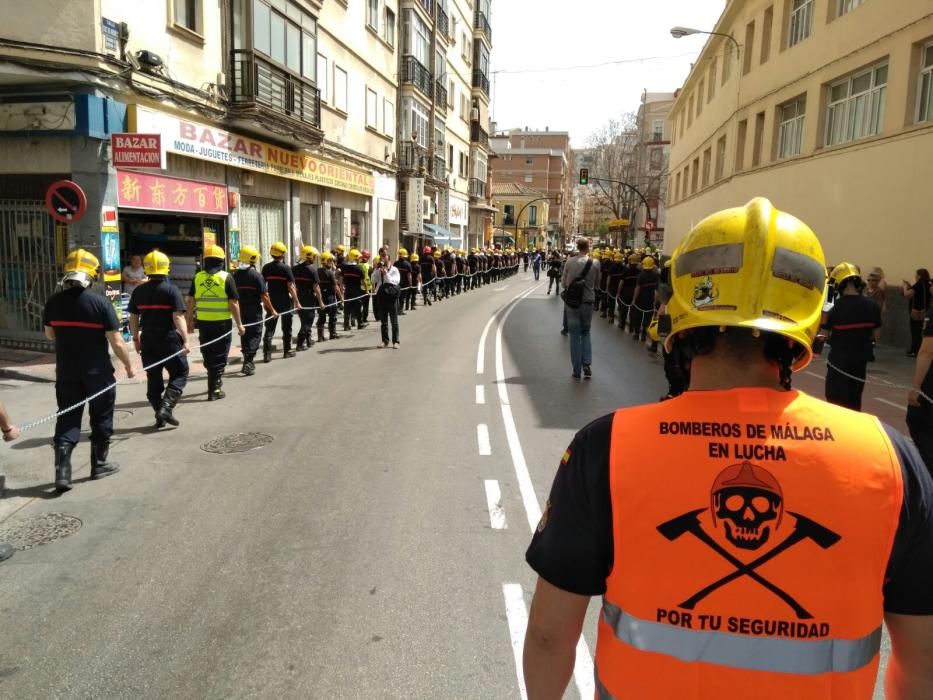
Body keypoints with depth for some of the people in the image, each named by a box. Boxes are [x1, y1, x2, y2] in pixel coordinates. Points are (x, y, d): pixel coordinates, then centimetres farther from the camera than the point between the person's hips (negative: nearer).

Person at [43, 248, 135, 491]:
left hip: (65, 371, 3)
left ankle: (62, 471, 0)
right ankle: (99, 464, 23)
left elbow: (50, 335, 13)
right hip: (98, 371, -3)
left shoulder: (53, 302, -2)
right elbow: (117, 343, -13)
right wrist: (128, 365, 1)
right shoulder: (101, 303, -15)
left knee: (67, 418, 9)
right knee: (101, 417, 13)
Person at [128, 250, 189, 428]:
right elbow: (178, 317, -16)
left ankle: (160, 416, 15)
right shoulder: (171, 290, -10)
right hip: (169, 340, -5)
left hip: (147, 341, 5)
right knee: (180, 373, 7)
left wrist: (136, 338, 19)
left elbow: (133, 317, 9)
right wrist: (185, 340, -13)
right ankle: (166, 407, -10)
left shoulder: (139, 291, 5)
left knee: (153, 378, 12)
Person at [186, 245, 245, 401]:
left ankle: (216, 381, 35)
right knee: (219, 357, 5)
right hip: (222, 323, -3)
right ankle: (214, 390, 5)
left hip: (203, 323, 3)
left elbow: (191, 301, 5)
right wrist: (239, 324, -3)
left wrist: (189, 321, 15)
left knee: (208, 356, 18)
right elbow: (233, 303, -10)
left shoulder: (198, 277, 2)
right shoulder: (226, 277, -8)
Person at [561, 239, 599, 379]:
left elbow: (563, 282, -1)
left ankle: (576, 370, 8)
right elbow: (596, 283, 3)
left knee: (575, 334, 7)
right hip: (588, 301, 1)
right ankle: (587, 364, 3)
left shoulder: (570, 262, -9)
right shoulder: (595, 263, -7)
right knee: (586, 333, 18)